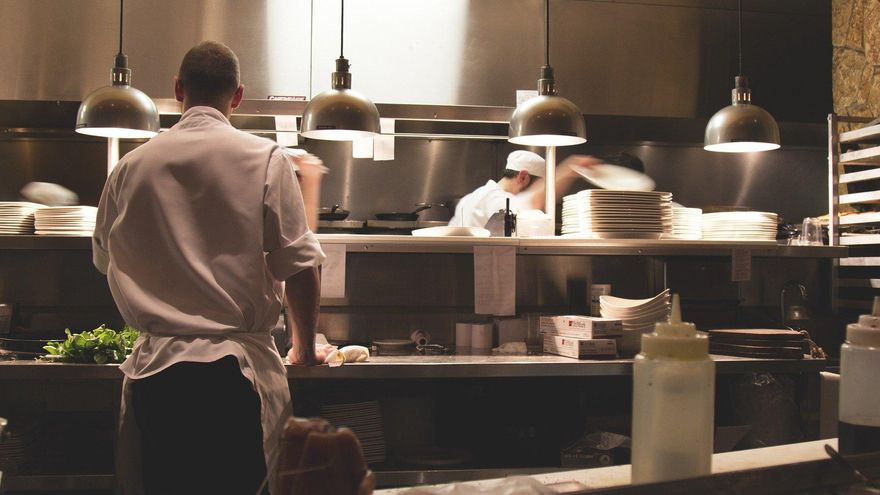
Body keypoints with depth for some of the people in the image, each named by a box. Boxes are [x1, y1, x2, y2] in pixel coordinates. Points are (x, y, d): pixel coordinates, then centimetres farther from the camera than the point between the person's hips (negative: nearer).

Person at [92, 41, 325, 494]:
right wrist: (304, 347, 10)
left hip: (154, 366, 3)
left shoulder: (131, 167, 6)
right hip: (235, 370, -3)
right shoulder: (264, 159, -4)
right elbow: (299, 267, -6)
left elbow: (105, 261, 20)